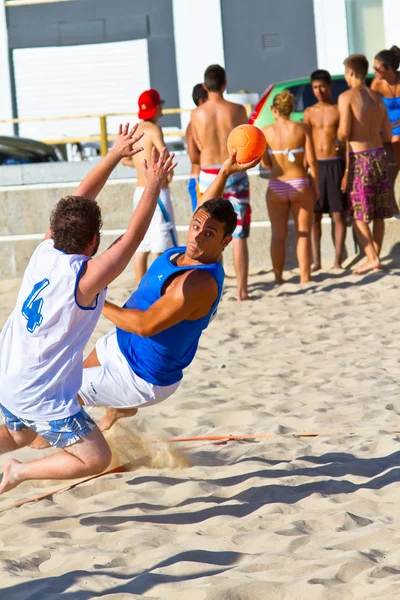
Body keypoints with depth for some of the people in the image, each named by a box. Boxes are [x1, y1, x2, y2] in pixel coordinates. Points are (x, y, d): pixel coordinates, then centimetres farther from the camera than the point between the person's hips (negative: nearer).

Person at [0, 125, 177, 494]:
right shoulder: (86, 277, -24)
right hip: (43, 395, -8)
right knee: (96, 459, 0)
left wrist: (115, 154, 8)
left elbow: (79, 201, 6)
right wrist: (154, 184, -8)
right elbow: (133, 236, -18)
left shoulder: (45, 251, -5)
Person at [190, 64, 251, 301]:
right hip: (235, 175, -1)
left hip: (208, 176, 1)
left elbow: (199, 145, 9)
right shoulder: (237, 110, -6)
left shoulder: (197, 114, -3)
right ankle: (242, 289, 0)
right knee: (239, 236, 1)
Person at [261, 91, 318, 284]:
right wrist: (316, 186, 3)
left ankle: (278, 278, 13)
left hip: (276, 187, 1)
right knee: (303, 234, 7)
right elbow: (311, 160, -6)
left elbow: (265, 163, -2)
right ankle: (304, 278, 5)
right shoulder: (302, 128, -5)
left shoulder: (266, 132, -4)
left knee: (278, 235, 11)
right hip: (300, 185, -1)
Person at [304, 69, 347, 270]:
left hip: (336, 165, -3)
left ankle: (338, 261, 2)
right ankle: (316, 261, 7)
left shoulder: (340, 110, 0)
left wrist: (348, 171, -11)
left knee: (338, 215, -2)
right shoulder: (309, 112, 10)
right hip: (316, 166, 3)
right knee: (314, 216, 2)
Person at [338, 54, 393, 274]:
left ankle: (372, 258, -9)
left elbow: (344, 133, -16)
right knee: (378, 214, 10)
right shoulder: (377, 97, 9)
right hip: (379, 155, 6)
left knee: (359, 215, 0)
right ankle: (374, 257, 16)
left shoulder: (347, 97, -9)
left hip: (360, 158, -6)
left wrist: (340, 136, 6)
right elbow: (387, 134, 9)